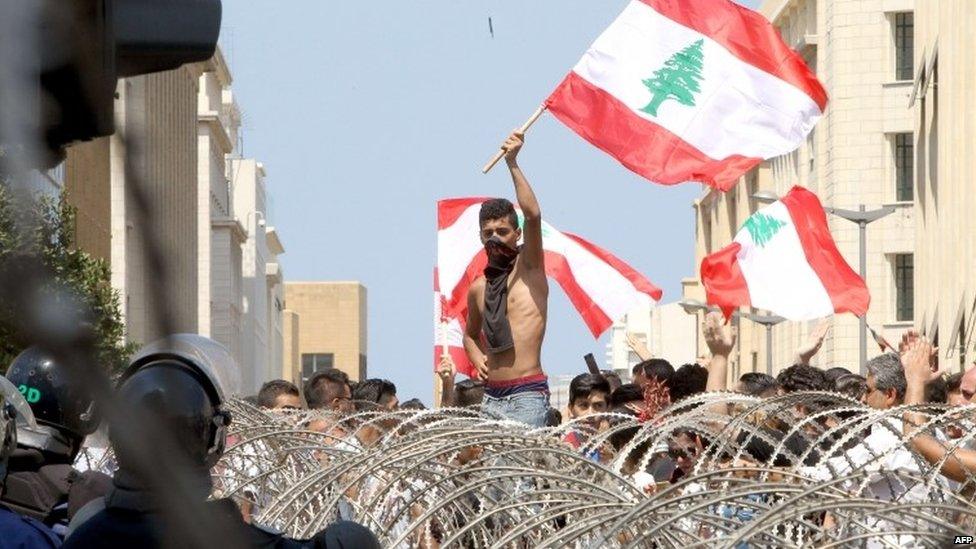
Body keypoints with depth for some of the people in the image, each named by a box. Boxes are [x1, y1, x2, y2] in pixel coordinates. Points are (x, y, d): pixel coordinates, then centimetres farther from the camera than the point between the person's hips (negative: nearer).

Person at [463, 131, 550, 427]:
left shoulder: (529, 269, 2)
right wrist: (477, 359, 12)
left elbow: (533, 216, -14)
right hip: (492, 396, 6)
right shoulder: (479, 289, 17)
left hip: (528, 394, -6)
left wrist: (513, 164, -17)